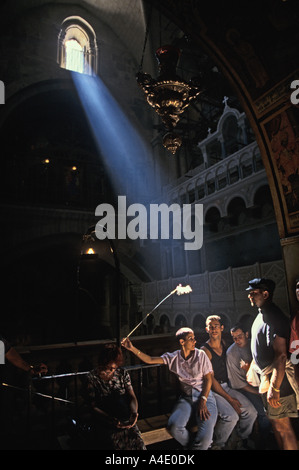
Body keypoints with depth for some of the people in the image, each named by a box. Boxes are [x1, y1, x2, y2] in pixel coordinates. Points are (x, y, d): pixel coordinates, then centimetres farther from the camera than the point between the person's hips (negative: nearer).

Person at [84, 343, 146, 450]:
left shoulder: (122, 374, 7)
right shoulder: (92, 377, -2)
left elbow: (132, 397, 4)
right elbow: (93, 406, -5)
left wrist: (134, 413, -17)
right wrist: (111, 420, -19)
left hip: (126, 420, 2)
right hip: (103, 422, -2)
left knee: (138, 445, -16)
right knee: (116, 445, -23)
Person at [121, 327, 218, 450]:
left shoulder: (201, 355, 0)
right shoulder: (173, 357, 3)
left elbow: (208, 379, 0)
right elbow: (150, 360, -1)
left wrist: (203, 401, -13)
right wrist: (132, 348, -12)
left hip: (204, 395, -2)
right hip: (186, 397, 2)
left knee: (205, 435, -28)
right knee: (173, 426, -27)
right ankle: (192, 446, 2)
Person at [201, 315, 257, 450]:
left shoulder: (224, 344, 8)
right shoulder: (205, 350, -14)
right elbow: (210, 379, -15)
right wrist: (230, 399, -16)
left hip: (226, 386, 7)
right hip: (212, 390, -7)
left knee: (251, 412, -6)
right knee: (231, 416, -26)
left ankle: (243, 441, 20)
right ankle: (217, 445, 0)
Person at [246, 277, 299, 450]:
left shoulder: (274, 317, -23)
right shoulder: (262, 314, 9)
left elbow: (280, 356, -28)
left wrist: (274, 388, -30)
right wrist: (251, 368, 21)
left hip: (276, 377, -10)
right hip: (264, 374, 10)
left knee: (282, 426, 1)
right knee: (275, 422, 20)